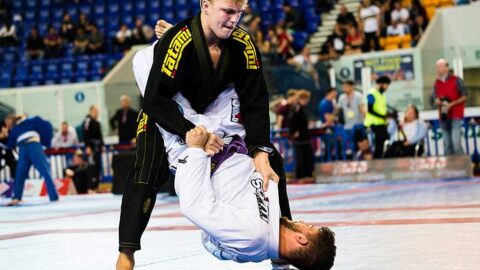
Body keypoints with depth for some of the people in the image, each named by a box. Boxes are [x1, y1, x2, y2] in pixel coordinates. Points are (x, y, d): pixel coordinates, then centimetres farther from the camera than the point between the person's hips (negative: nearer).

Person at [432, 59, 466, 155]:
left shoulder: (456, 80, -4)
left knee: (456, 142, -15)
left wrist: (451, 104, -14)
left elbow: (464, 97, -3)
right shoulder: (437, 83, 10)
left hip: (456, 115, -5)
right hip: (443, 116, 5)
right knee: (447, 144, 4)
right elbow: (434, 99, 16)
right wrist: (437, 101, -8)